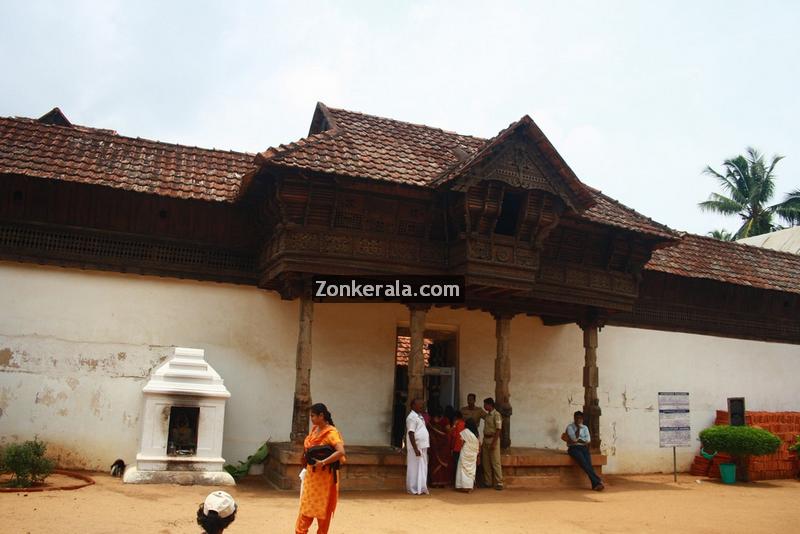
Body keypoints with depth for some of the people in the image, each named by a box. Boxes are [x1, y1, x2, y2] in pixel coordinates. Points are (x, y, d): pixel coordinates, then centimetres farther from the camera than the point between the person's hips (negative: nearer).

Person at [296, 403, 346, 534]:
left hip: (324, 476, -7)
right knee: (306, 507, 10)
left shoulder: (331, 433, -18)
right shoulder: (314, 429, 6)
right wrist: (306, 456, 7)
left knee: (323, 508, 6)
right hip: (311, 474, 7)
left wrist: (323, 462, -29)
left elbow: (341, 452, -30)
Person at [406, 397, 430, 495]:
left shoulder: (419, 416, 16)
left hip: (423, 447, 9)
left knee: (423, 468, 12)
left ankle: (421, 488, 18)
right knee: (415, 468, -3)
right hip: (416, 447, -9)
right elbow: (411, 434, -18)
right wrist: (415, 449, -22)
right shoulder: (412, 417, -13)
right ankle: (414, 489, 3)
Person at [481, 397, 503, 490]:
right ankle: (487, 482, 17)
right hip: (486, 439, 8)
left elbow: (498, 430, -16)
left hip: (493, 439, -8)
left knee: (495, 462, -6)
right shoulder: (487, 415, 13)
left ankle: (499, 483, -2)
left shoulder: (496, 415, -12)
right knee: (486, 462, 10)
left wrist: (494, 443, -20)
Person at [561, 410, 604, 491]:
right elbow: (575, 438, -11)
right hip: (573, 448, -3)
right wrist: (578, 427, -5)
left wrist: (578, 440, -5)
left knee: (588, 462, -28)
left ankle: (595, 484, -39)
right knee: (583, 462, -31)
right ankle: (597, 481, -36)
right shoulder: (569, 427, 4)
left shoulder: (585, 427, 17)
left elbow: (588, 440, 3)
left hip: (583, 448, 3)